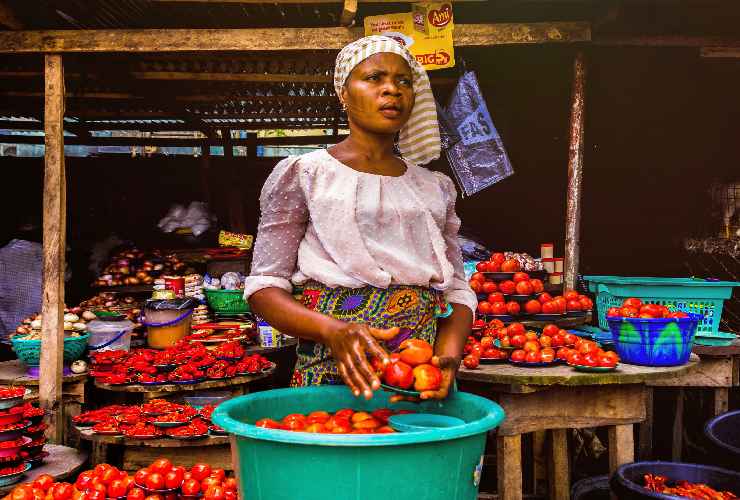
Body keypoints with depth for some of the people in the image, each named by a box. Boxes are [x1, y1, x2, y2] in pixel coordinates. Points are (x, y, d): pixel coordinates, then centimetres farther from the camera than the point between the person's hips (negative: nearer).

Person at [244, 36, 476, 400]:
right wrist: (334, 330, -21)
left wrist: (449, 354, -9)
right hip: (332, 373, -3)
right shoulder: (301, 175, 1)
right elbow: (263, 288, -4)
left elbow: (457, 290, 12)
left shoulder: (437, 188, 13)